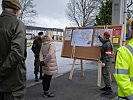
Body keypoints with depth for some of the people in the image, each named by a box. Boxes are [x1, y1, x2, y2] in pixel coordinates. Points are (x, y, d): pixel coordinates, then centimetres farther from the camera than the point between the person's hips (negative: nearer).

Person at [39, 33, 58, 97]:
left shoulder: (43, 44, 6)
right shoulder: (51, 44, -14)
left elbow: (41, 53, 1)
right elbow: (50, 54, -23)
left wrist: (42, 60, -5)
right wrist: (45, 61, -14)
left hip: (46, 64, 7)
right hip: (50, 64, -7)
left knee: (45, 77, 16)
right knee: (48, 77, 2)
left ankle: (45, 91, 29)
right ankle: (46, 93, 11)